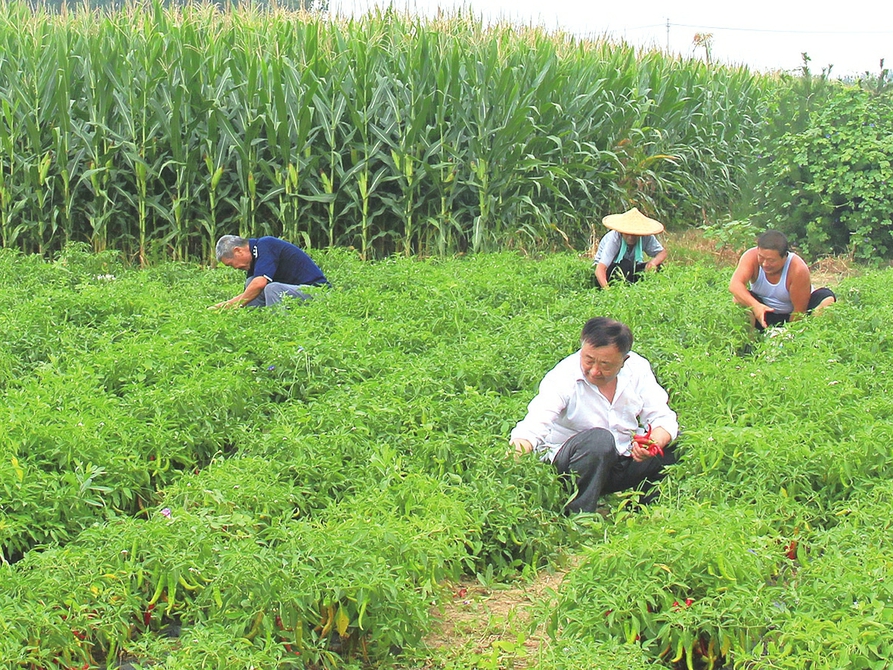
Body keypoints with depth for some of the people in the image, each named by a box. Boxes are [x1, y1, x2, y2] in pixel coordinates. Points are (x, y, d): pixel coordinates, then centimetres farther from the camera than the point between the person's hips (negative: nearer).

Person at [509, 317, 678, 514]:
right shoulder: (563, 378, -17)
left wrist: (654, 444, -29)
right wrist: (515, 456, -50)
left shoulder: (638, 368, -5)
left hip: (626, 461, 5)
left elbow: (662, 418, -6)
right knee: (599, 438, -36)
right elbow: (533, 426, -30)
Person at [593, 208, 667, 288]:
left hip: (630, 270, 5)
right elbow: (600, 269, -38)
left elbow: (662, 252, -6)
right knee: (626, 265, -36)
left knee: (657, 268, -19)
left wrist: (654, 262, -30)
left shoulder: (646, 238, -18)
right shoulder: (613, 239, -30)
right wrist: (606, 289, -56)